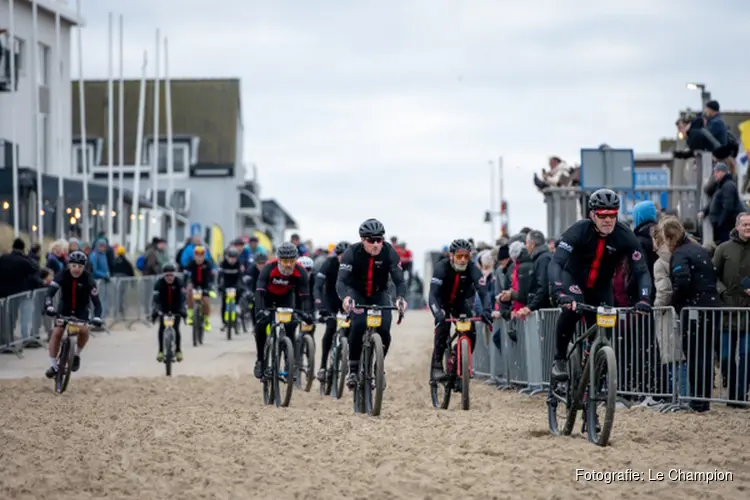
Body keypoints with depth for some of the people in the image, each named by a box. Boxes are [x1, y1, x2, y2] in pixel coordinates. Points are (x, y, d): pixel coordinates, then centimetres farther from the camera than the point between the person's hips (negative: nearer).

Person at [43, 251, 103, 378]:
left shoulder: (88, 279, -23)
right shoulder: (63, 275, -22)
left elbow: (96, 301, -26)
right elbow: (49, 293, -30)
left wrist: (97, 317, -43)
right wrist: (49, 306, -50)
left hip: (81, 310, -1)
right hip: (64, 308, 1)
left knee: (84, 330, -27)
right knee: (56, 332, -18)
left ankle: (77, 354, 1)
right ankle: (53, 365, -9)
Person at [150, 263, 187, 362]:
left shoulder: (178, 282, -21)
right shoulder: (159, 283, -21)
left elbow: (182, 297, -28)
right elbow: (155, 298, -29)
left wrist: (183, 310, -41)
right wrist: (154, 311, -42)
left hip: (176, 309, -1)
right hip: (163, 308, 1)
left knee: (176, 328, -11)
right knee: (161, 328, -14)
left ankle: (178, 350, 4)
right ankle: (161, 351, -6)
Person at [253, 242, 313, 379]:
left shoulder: (300, 272, -29)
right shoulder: (269, 268, -35)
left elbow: (304, 296, -29)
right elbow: (259, 292, -41)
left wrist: (306, 313, -46)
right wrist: (260, 310, -57)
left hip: (286, 298, 1)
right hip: (268, 296, -1)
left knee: (290, 325, -17)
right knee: (261, 323, -19)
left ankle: (289, 357, -2)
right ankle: (260, 360, -4)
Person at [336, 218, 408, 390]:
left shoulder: (389, 252, -22)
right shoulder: (352, 252, -26)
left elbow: (399, 280, -25)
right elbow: (341, 281, -33)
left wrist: (400, 298, -47)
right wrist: (345, 297, -55)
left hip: (379, 294, 2)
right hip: (356, 293, -2)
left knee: (384, 331, -19)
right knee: (359, 324, -29)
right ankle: (353, 369, -15)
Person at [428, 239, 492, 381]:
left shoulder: (472, 269, -25)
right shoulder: (442, 267, -30)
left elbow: (483, 292, -32)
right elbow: (432, 294, -39)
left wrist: (487, 310, -51)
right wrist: (437, 313, -57)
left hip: (461, 302, 2)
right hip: (442, 302, -2)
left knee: (471, 333, -15)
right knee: (442, 329, -25)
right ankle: (437, 366, -16)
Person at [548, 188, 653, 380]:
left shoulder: (625, 236, -21)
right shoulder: (579, 231, -27)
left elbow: (641, 271, -22)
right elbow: (555, 263, -35)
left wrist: (644, 298, -41)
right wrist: (560, 292, -53)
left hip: (601, 286, 3)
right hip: (573, 278, -3)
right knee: (572, 308, -33)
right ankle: (559, 360, -17)